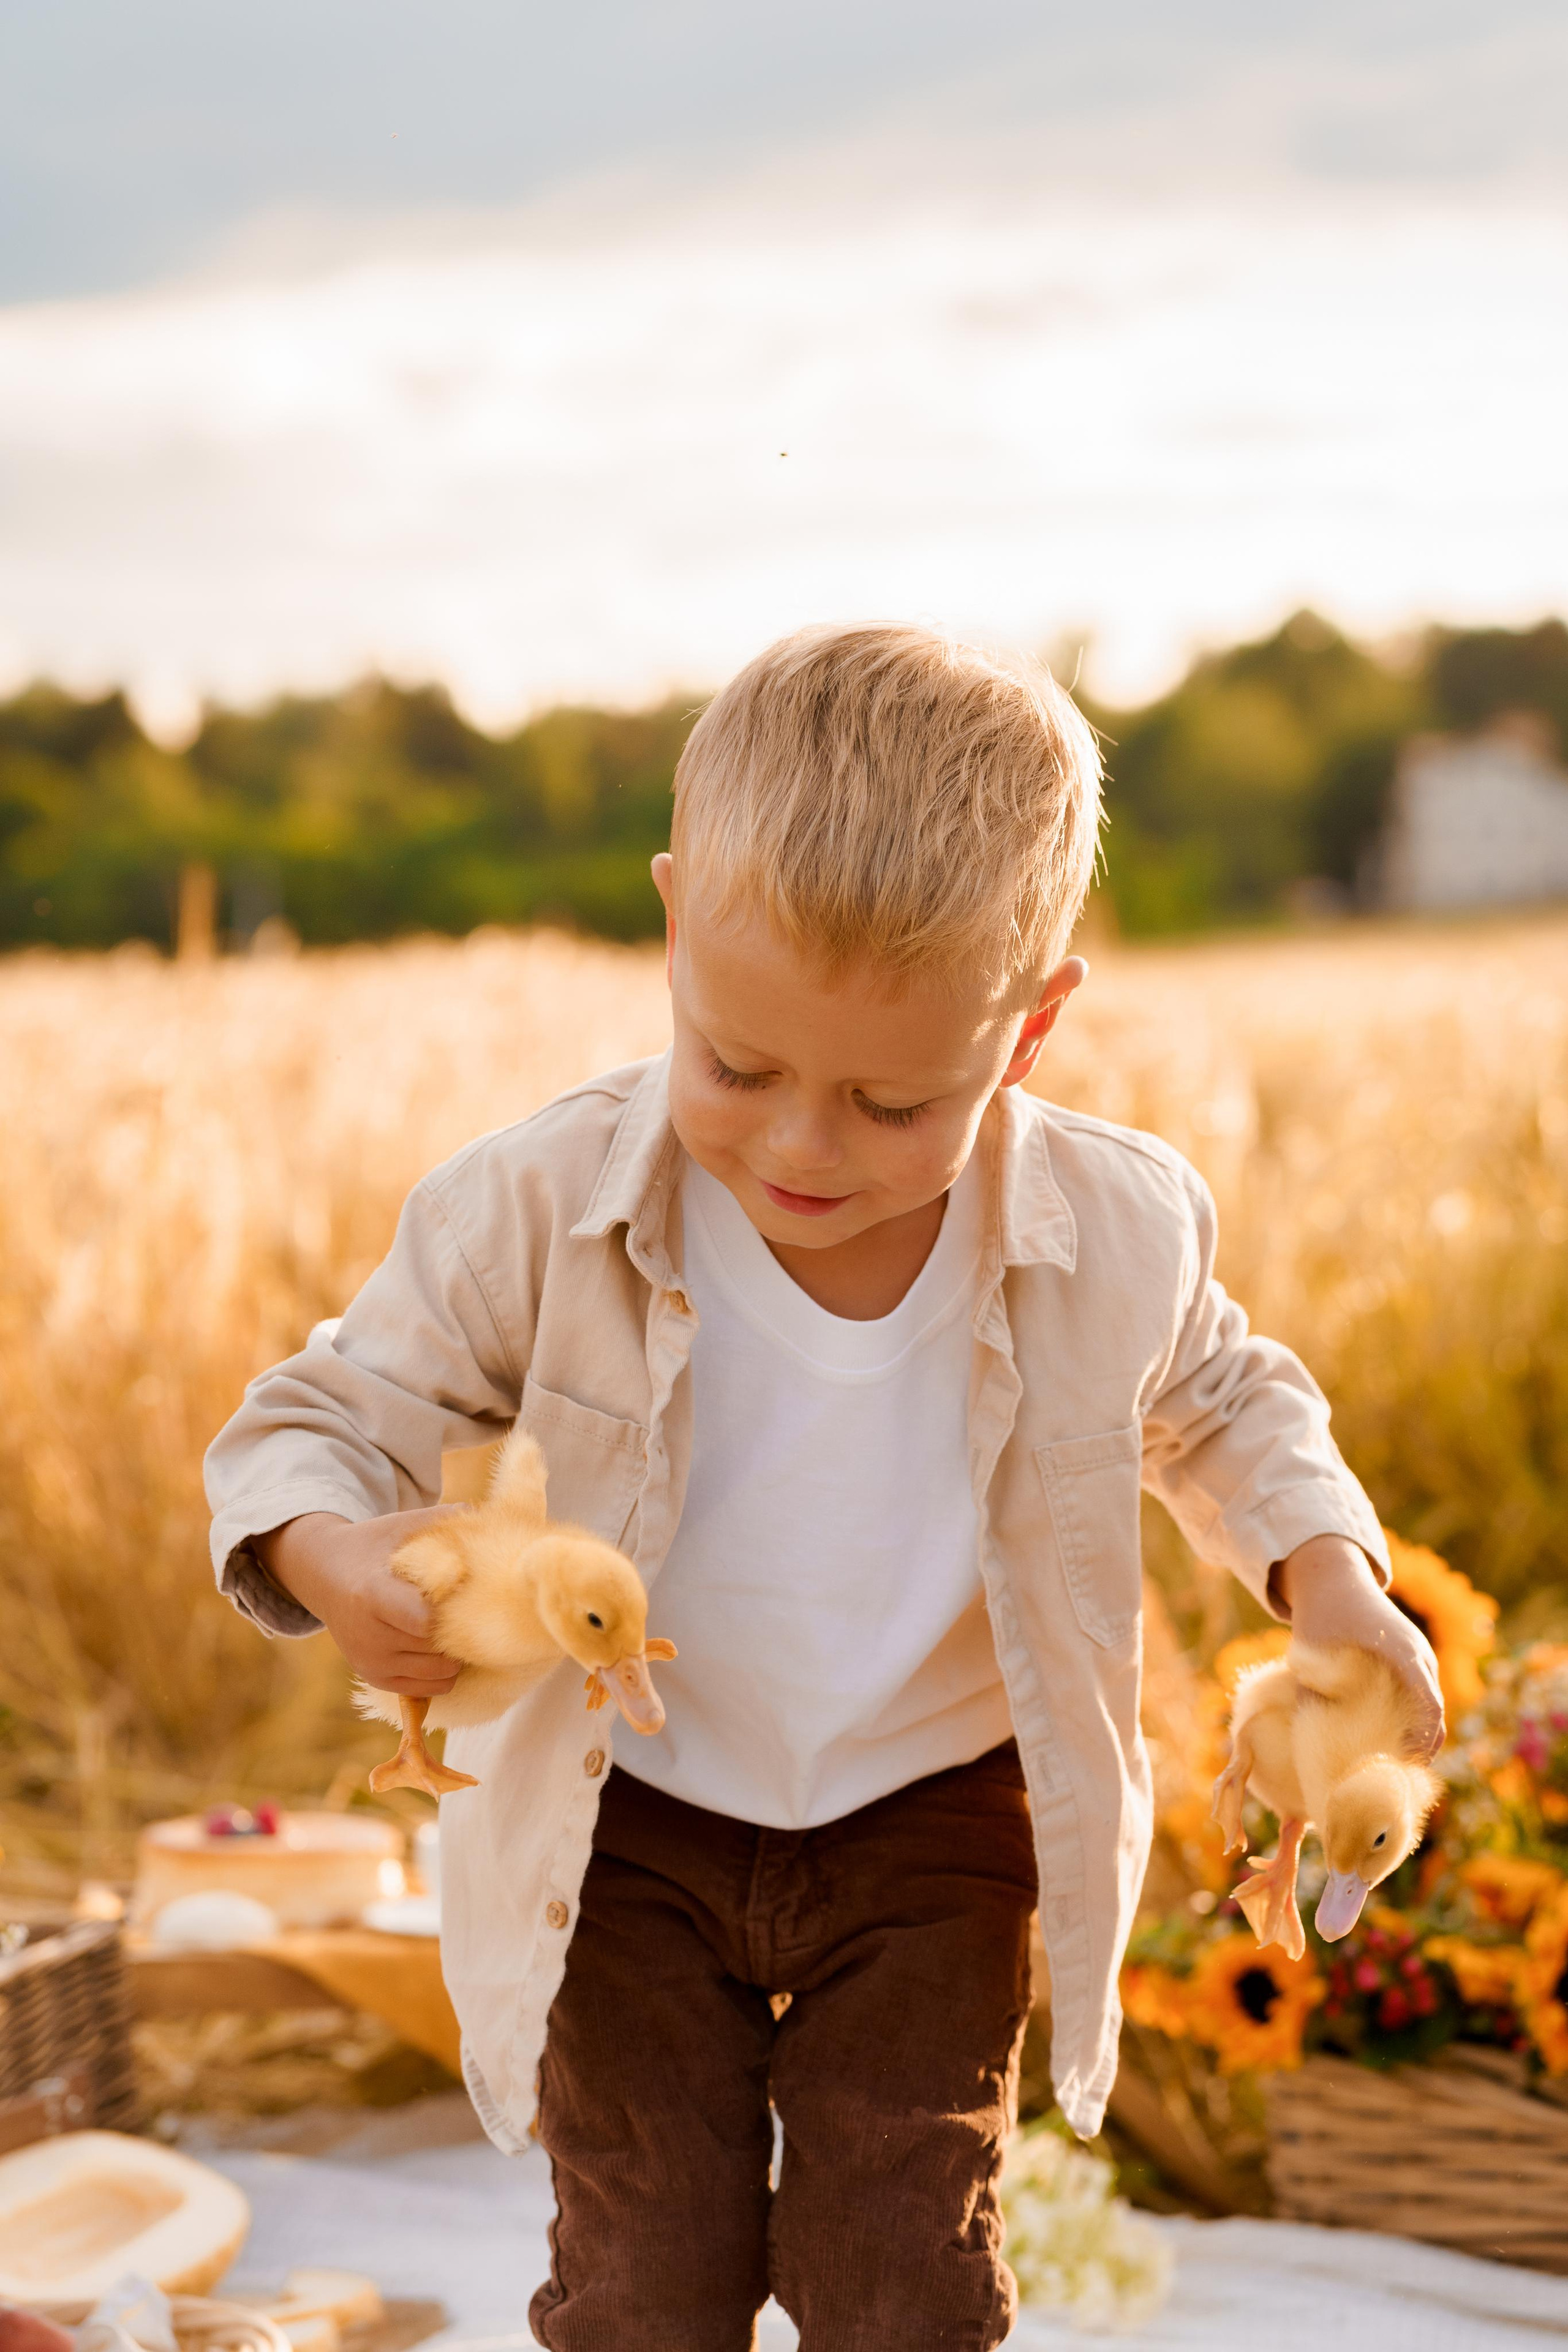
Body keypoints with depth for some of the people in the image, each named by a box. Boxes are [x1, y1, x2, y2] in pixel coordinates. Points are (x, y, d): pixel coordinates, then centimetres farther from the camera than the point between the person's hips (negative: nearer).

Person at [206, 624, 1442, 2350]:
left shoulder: (1113, 1240, -17)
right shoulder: (542, 1212, -23)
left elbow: (1215, 1402, 7)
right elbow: (312, 1428, -12)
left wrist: (1325, 1572, -11)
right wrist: (331, 1556, -36)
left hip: (933, 1829, 1)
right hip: (631, 1833, 0)